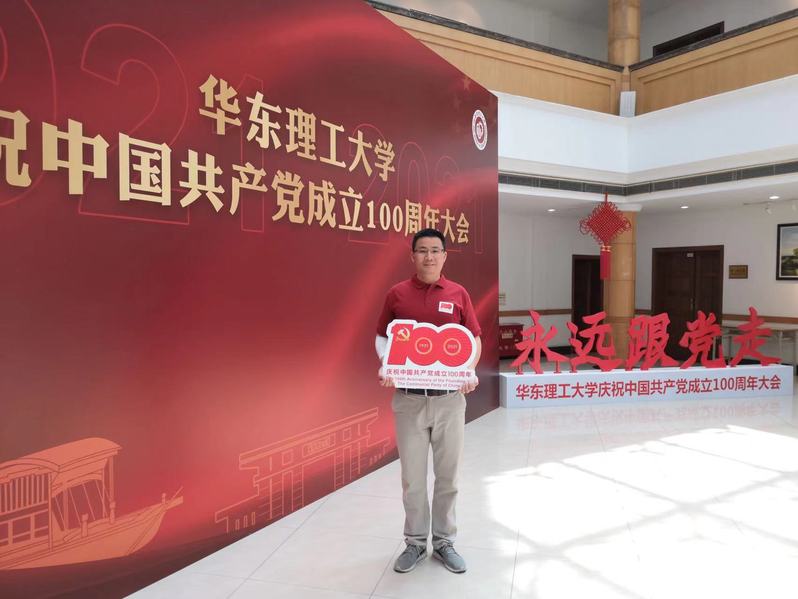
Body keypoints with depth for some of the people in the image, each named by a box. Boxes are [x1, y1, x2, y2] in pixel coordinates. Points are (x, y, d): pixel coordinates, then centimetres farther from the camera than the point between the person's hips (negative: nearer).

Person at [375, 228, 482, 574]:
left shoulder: (458, 294, 2)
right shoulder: (397, 294, 1)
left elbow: (475, 340, 6)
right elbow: (382, 337, 7)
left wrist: (469, 372, -12)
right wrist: (385, 369, -11)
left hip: (450, 397, 1)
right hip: (408, 398, 0)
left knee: (448, 474, 12)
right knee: (412, 476, 10)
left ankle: (444, 541, 30)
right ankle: (415, 542, 29)